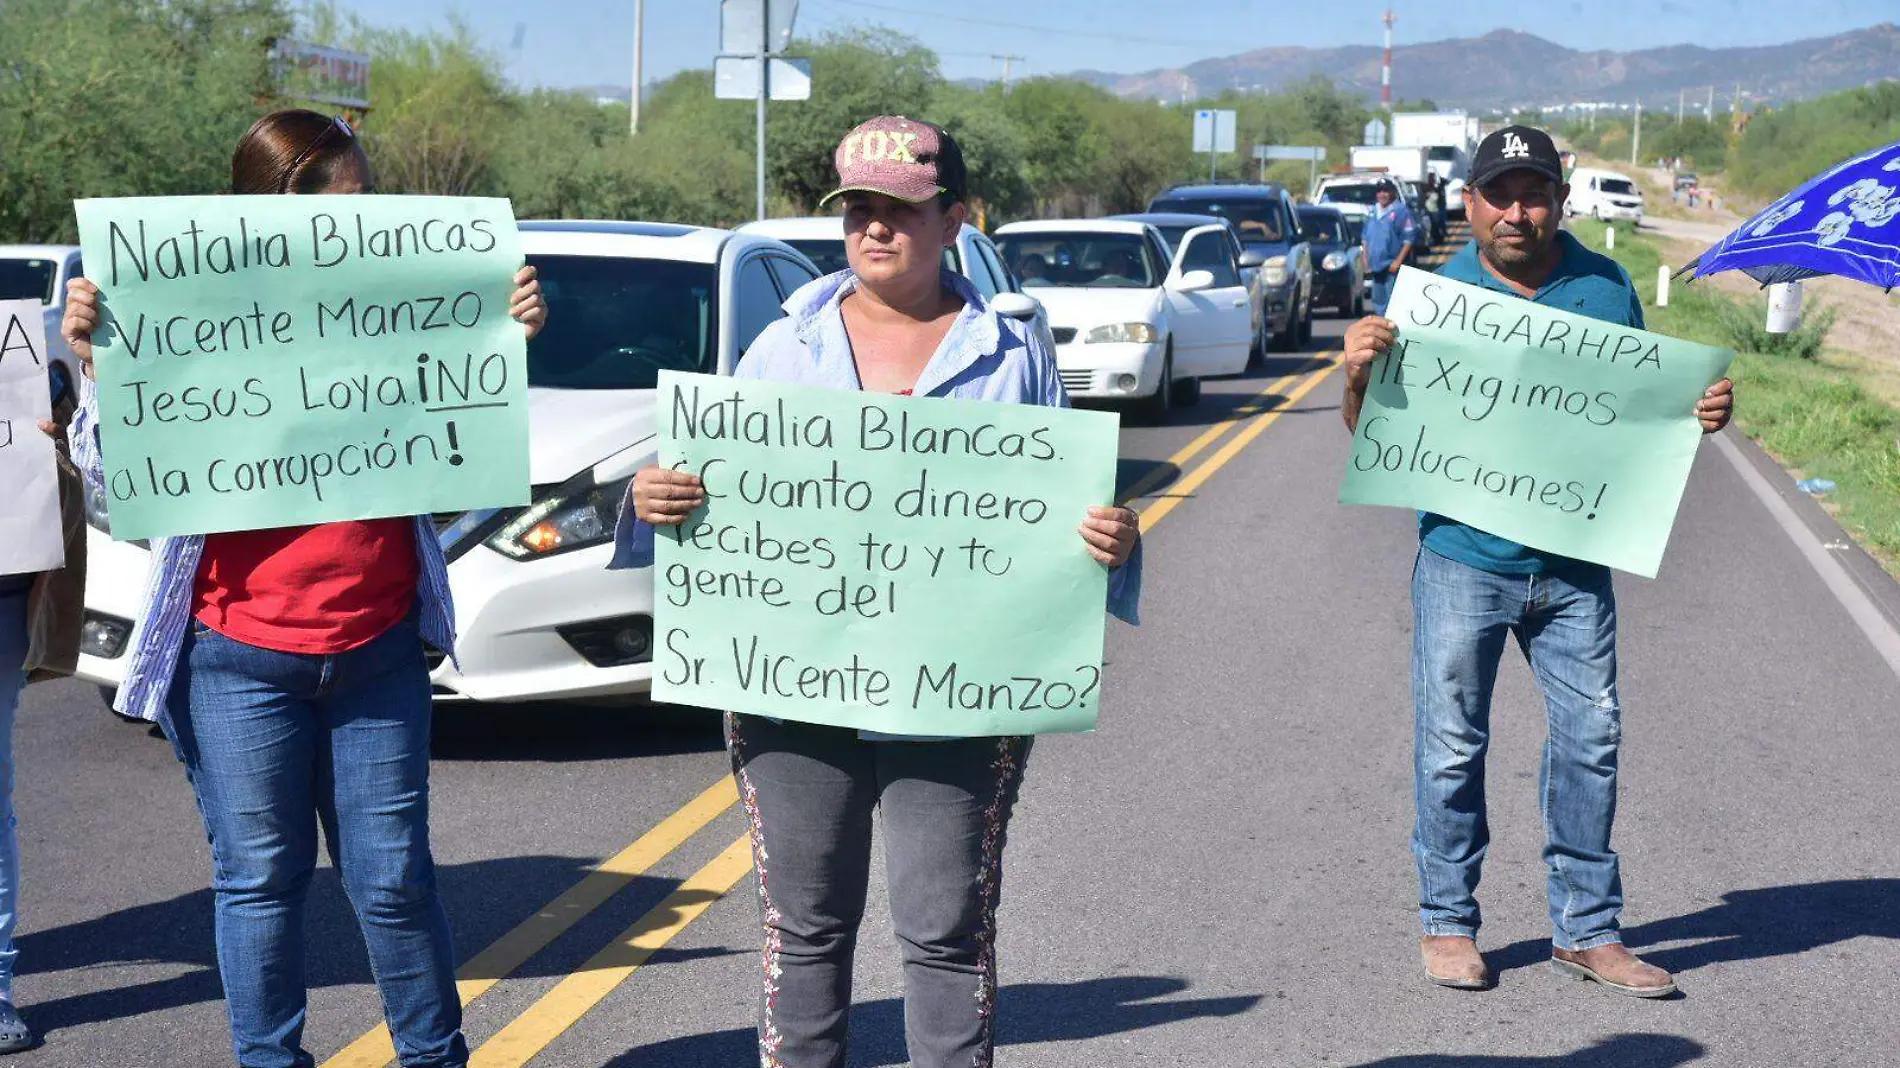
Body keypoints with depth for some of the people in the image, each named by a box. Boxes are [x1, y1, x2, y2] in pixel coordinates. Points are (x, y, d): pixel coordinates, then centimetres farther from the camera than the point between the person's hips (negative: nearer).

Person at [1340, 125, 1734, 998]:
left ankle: (1587, 929, 17)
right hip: (1464, 558, -2)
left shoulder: (1606, 288, 4)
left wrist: (1697, 414, -6)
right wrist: (1359, 374, -21)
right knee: (1452, 745, 4)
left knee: (1591, 736, 5)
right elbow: (1370, 430, 0)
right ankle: (1447, 922, 18)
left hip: (1575, 562, 2)